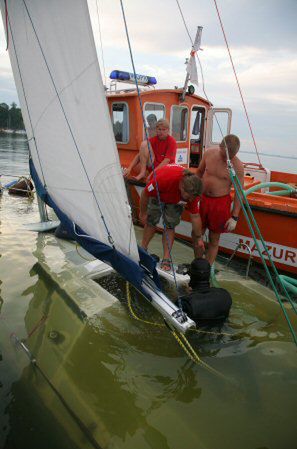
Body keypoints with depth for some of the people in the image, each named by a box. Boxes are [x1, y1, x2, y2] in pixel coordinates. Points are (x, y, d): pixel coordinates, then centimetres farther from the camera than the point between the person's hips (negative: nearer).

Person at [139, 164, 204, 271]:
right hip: (157, 193, -1)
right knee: (150, 222, 4)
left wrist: (199, 238, -9)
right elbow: (145, 193, -27)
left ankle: (166, 259, -3)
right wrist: (143, 213, -14)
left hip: (175, 200, 2)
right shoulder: (164, 178, -46)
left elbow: (195, 216, -18)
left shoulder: (192, 191, -33)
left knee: (170, 226, -7)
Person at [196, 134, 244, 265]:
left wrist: (234, 217, -11)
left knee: (214, 239, 8)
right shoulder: (209, 153, -6)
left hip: (220, 203, -3)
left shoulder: (237, 166, -15)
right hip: (202, 199, 4)